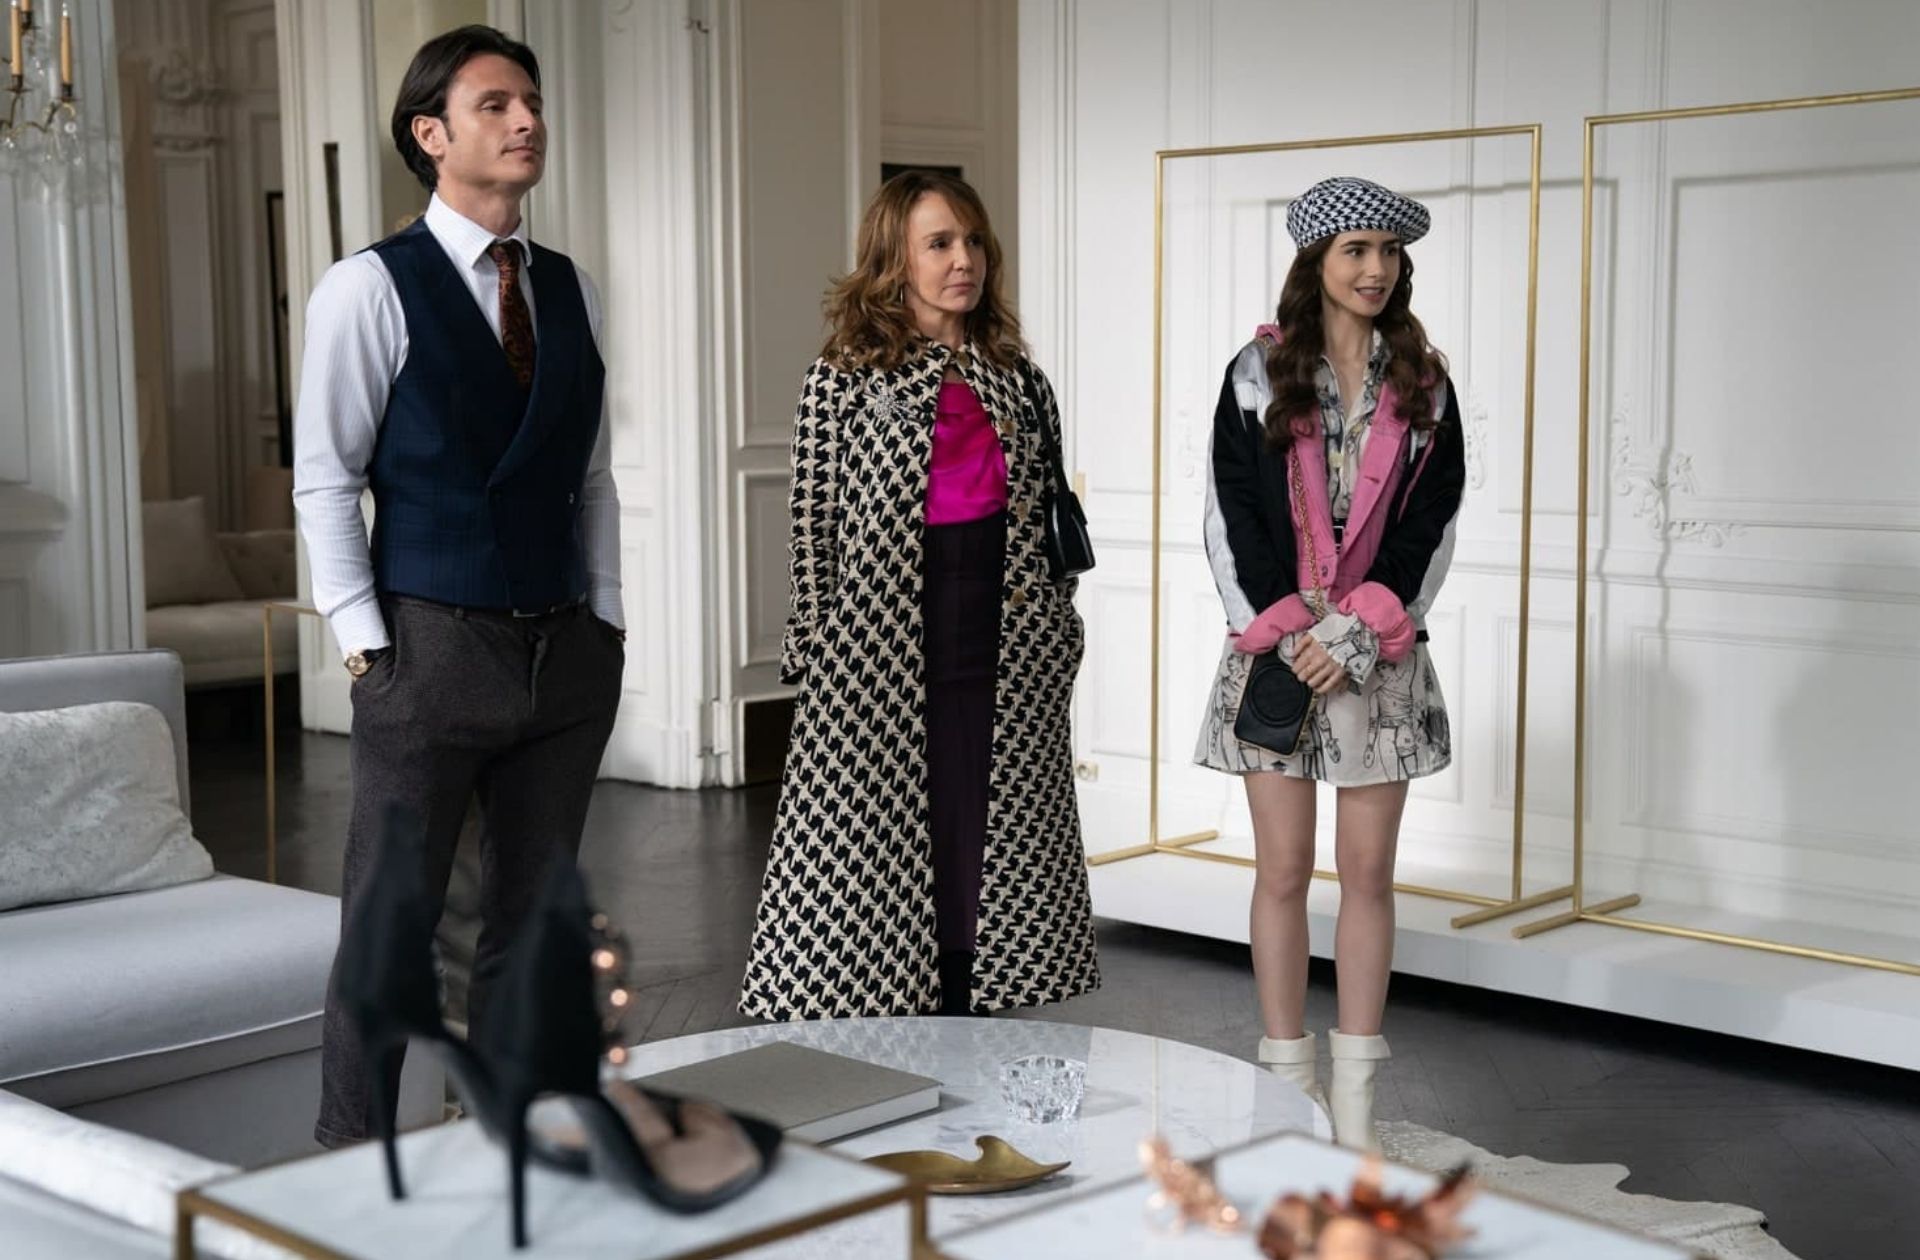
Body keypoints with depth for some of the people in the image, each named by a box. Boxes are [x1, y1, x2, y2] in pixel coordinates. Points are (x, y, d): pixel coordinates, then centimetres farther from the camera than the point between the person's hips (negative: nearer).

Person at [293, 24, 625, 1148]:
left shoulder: (573, 291, 10)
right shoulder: (371, 289, -5)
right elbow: (325, 479, -5)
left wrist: (605, 622, 9)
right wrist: (368, 642, -10)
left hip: (568, 653, 5)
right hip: (432, 646, -5)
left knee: (535, 923, 12)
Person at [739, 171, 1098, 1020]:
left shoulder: (1015, 376, 11)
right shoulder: (843, 378, -2)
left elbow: (1050, 518, 15)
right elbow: (812, 528, -3)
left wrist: (1057, 641, 11)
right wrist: (815, 655, -6)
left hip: (1007, 665, 4)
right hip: (883, 673, -4)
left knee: (988, 854, 8)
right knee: (878, 856, 1)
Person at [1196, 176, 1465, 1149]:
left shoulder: (1423, 386, 6)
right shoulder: (1258, 374, 1)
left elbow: (1430, 524, 1)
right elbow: (1231, 521, -3)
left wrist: (1357, 631, -12)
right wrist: (1290, 635, -11)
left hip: (1380, 658, 2)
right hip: (1275, 651, -1)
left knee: (1369, 874, 4)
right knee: (1283, 872, 3)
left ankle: (1355, 1105, 14)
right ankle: (1286, 1086, 13)